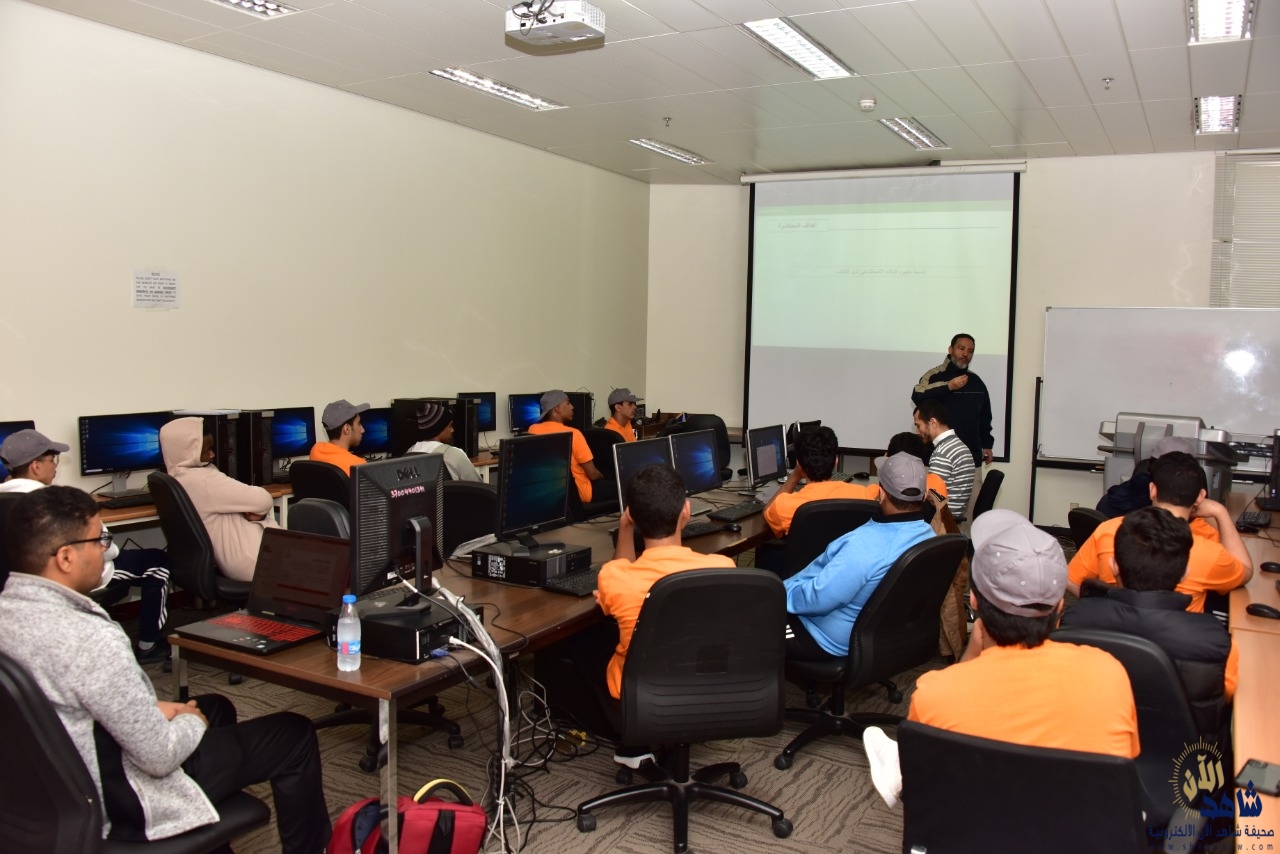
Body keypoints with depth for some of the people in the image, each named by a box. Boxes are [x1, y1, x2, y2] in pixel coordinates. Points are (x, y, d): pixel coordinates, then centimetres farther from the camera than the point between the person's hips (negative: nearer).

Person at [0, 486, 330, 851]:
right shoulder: (86, 636, -34)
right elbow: (159, 756, -26)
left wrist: (152, 709, 6)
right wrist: (190, 722, -6)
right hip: (119, 801, -9)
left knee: (217, 707, 29)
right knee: (294, 734, 5)